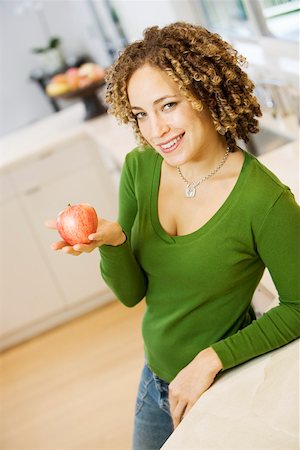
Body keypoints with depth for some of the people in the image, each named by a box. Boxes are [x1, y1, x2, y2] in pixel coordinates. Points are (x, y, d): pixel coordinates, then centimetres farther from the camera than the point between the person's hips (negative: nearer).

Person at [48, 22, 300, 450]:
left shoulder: (265, 199, -28)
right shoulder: (140, 167, -11)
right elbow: (131, 293, -7)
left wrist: (212, 359, -21)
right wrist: (111, 241, -27)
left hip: (225, 387, -5)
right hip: (156, 377, 5)